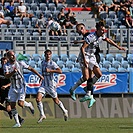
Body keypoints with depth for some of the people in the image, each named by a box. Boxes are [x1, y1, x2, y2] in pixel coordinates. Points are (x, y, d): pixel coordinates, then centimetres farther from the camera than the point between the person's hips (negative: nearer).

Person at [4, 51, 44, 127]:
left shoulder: (20, 63, -4)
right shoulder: (6, 66, -5)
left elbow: (30, 69, 7)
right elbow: (7, 76, -20)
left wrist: (39, 75, 8)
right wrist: (13, 72, -38)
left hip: (21, 87, -2)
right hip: (13, 88, 2)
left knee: (20, 103, -18)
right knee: (12, 105, -2)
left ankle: (29, 105, 17)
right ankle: (17, 123, 7)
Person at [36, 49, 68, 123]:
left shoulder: (52, 63, -11)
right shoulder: (43, 63, 8)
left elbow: (60, 71, -25)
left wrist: (50, 70, -30)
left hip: (51, 85, -5)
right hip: (43, 85, 5)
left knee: (56, 101, 8)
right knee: (38, 99, -14)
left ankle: (64, 111, 33)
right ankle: (42, 115, -3)